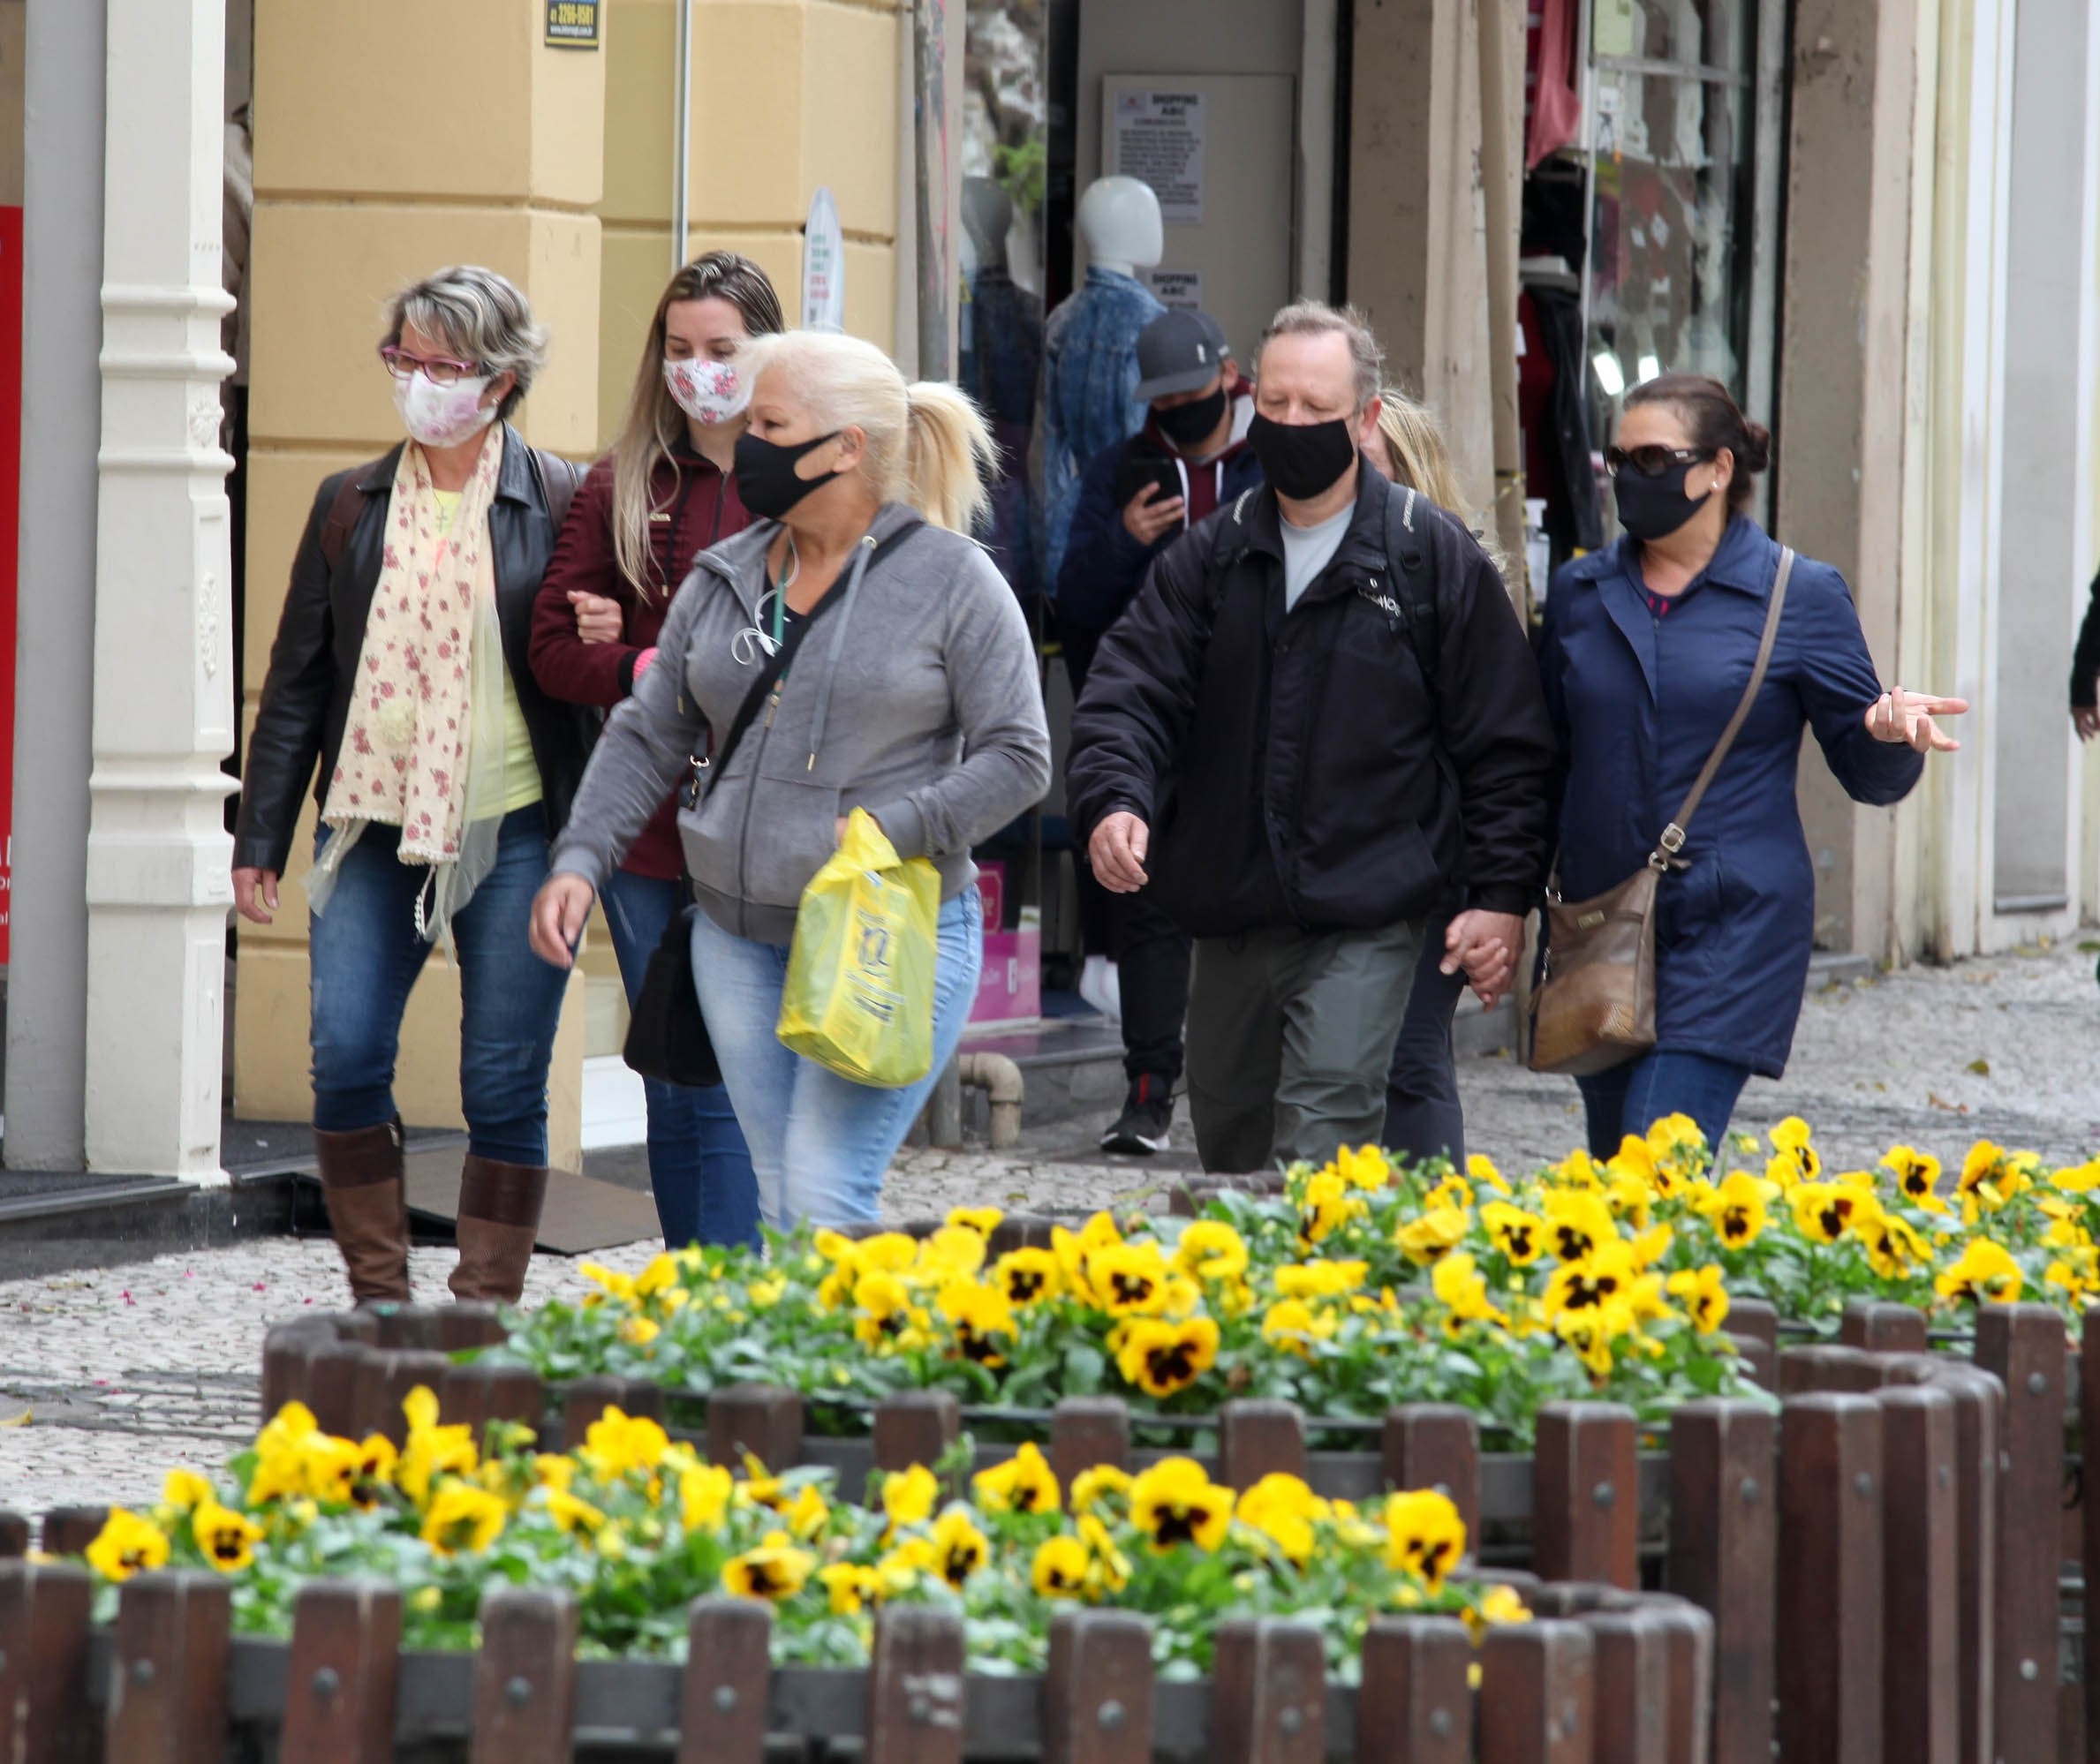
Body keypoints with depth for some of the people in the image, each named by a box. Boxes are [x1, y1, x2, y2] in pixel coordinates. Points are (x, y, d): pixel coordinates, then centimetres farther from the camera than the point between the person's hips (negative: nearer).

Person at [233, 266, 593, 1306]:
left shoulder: (558, 506, 1)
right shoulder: (350, 506, 11)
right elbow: (298, 677, 13)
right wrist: (260, 838, 9)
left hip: (512, 832, -3)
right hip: (375, 828, 3)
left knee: (504, 1088, -1)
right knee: (346, 1059, -7)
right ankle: (379, 1304, 5)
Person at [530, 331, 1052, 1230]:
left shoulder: (952, 581, -5)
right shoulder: (724, 578, 10)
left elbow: (1018, 758, -6)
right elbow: (649, 737, 14)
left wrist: (894, 833, -19)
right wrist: (581, 860, 0)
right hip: (739, 937, 6)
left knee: (826, 1203, -15)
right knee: (781, 1209, 7)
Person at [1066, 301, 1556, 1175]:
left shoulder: (1435, 560, 0)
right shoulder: (1209, 556, 9)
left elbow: (1505, 741, 2)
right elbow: (1132, 690, 1)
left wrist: (1502, 893, -5)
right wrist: (1113, 799, -20)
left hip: (1365, 919, -5)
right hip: (1228, 917, 5)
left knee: (1322, 1142, -17)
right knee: (1227, 1137, 14)